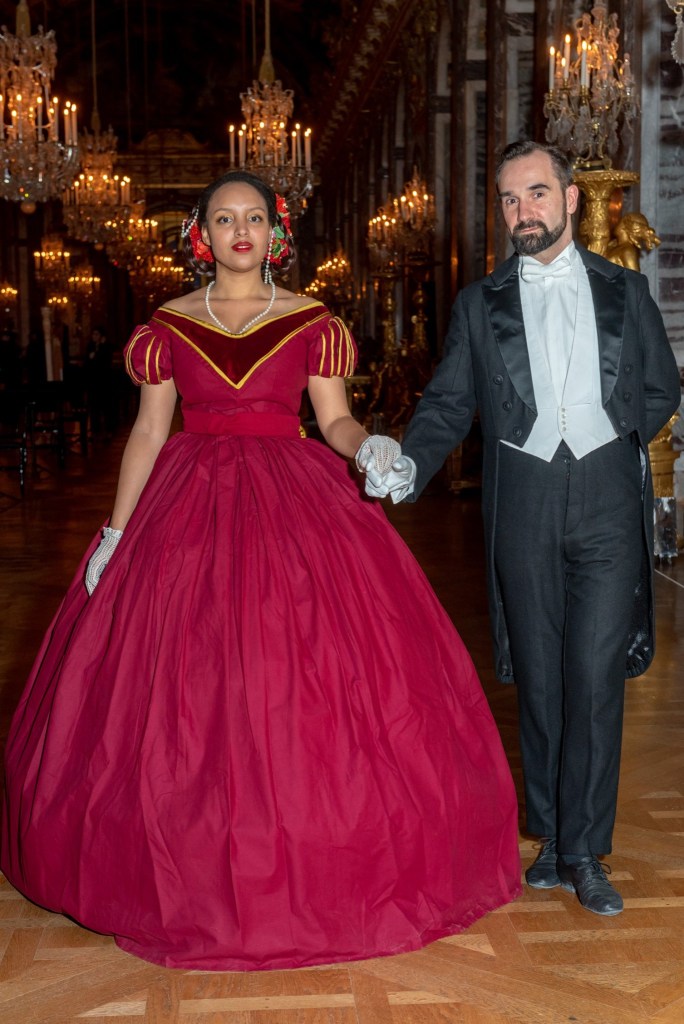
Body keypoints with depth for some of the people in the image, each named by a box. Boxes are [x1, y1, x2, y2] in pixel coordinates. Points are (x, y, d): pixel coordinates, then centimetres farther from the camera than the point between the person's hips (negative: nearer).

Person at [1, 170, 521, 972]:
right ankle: (193, 874, 18)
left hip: (297, 505, -1)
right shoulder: (167, 326, 7)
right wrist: (114, 532, 2)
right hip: (191, 508, 1)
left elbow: (334, 419, 4)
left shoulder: (312, 323, 4)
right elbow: (148, 432, 7)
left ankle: (318, 866, 14)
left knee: (308, 685, -3)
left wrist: (368, 446, -18)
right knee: (185, 697, 1)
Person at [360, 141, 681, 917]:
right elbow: (449, 402, 4)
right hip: (523, 500, 1)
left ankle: (585, 851, 4)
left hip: (606, 499, 0)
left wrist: (616, 438, 0)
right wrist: (409, 463, -13)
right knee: (539, 678, 6)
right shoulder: (480, 303, 11)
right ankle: (552, 837, 18)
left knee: (595, 676, -5)